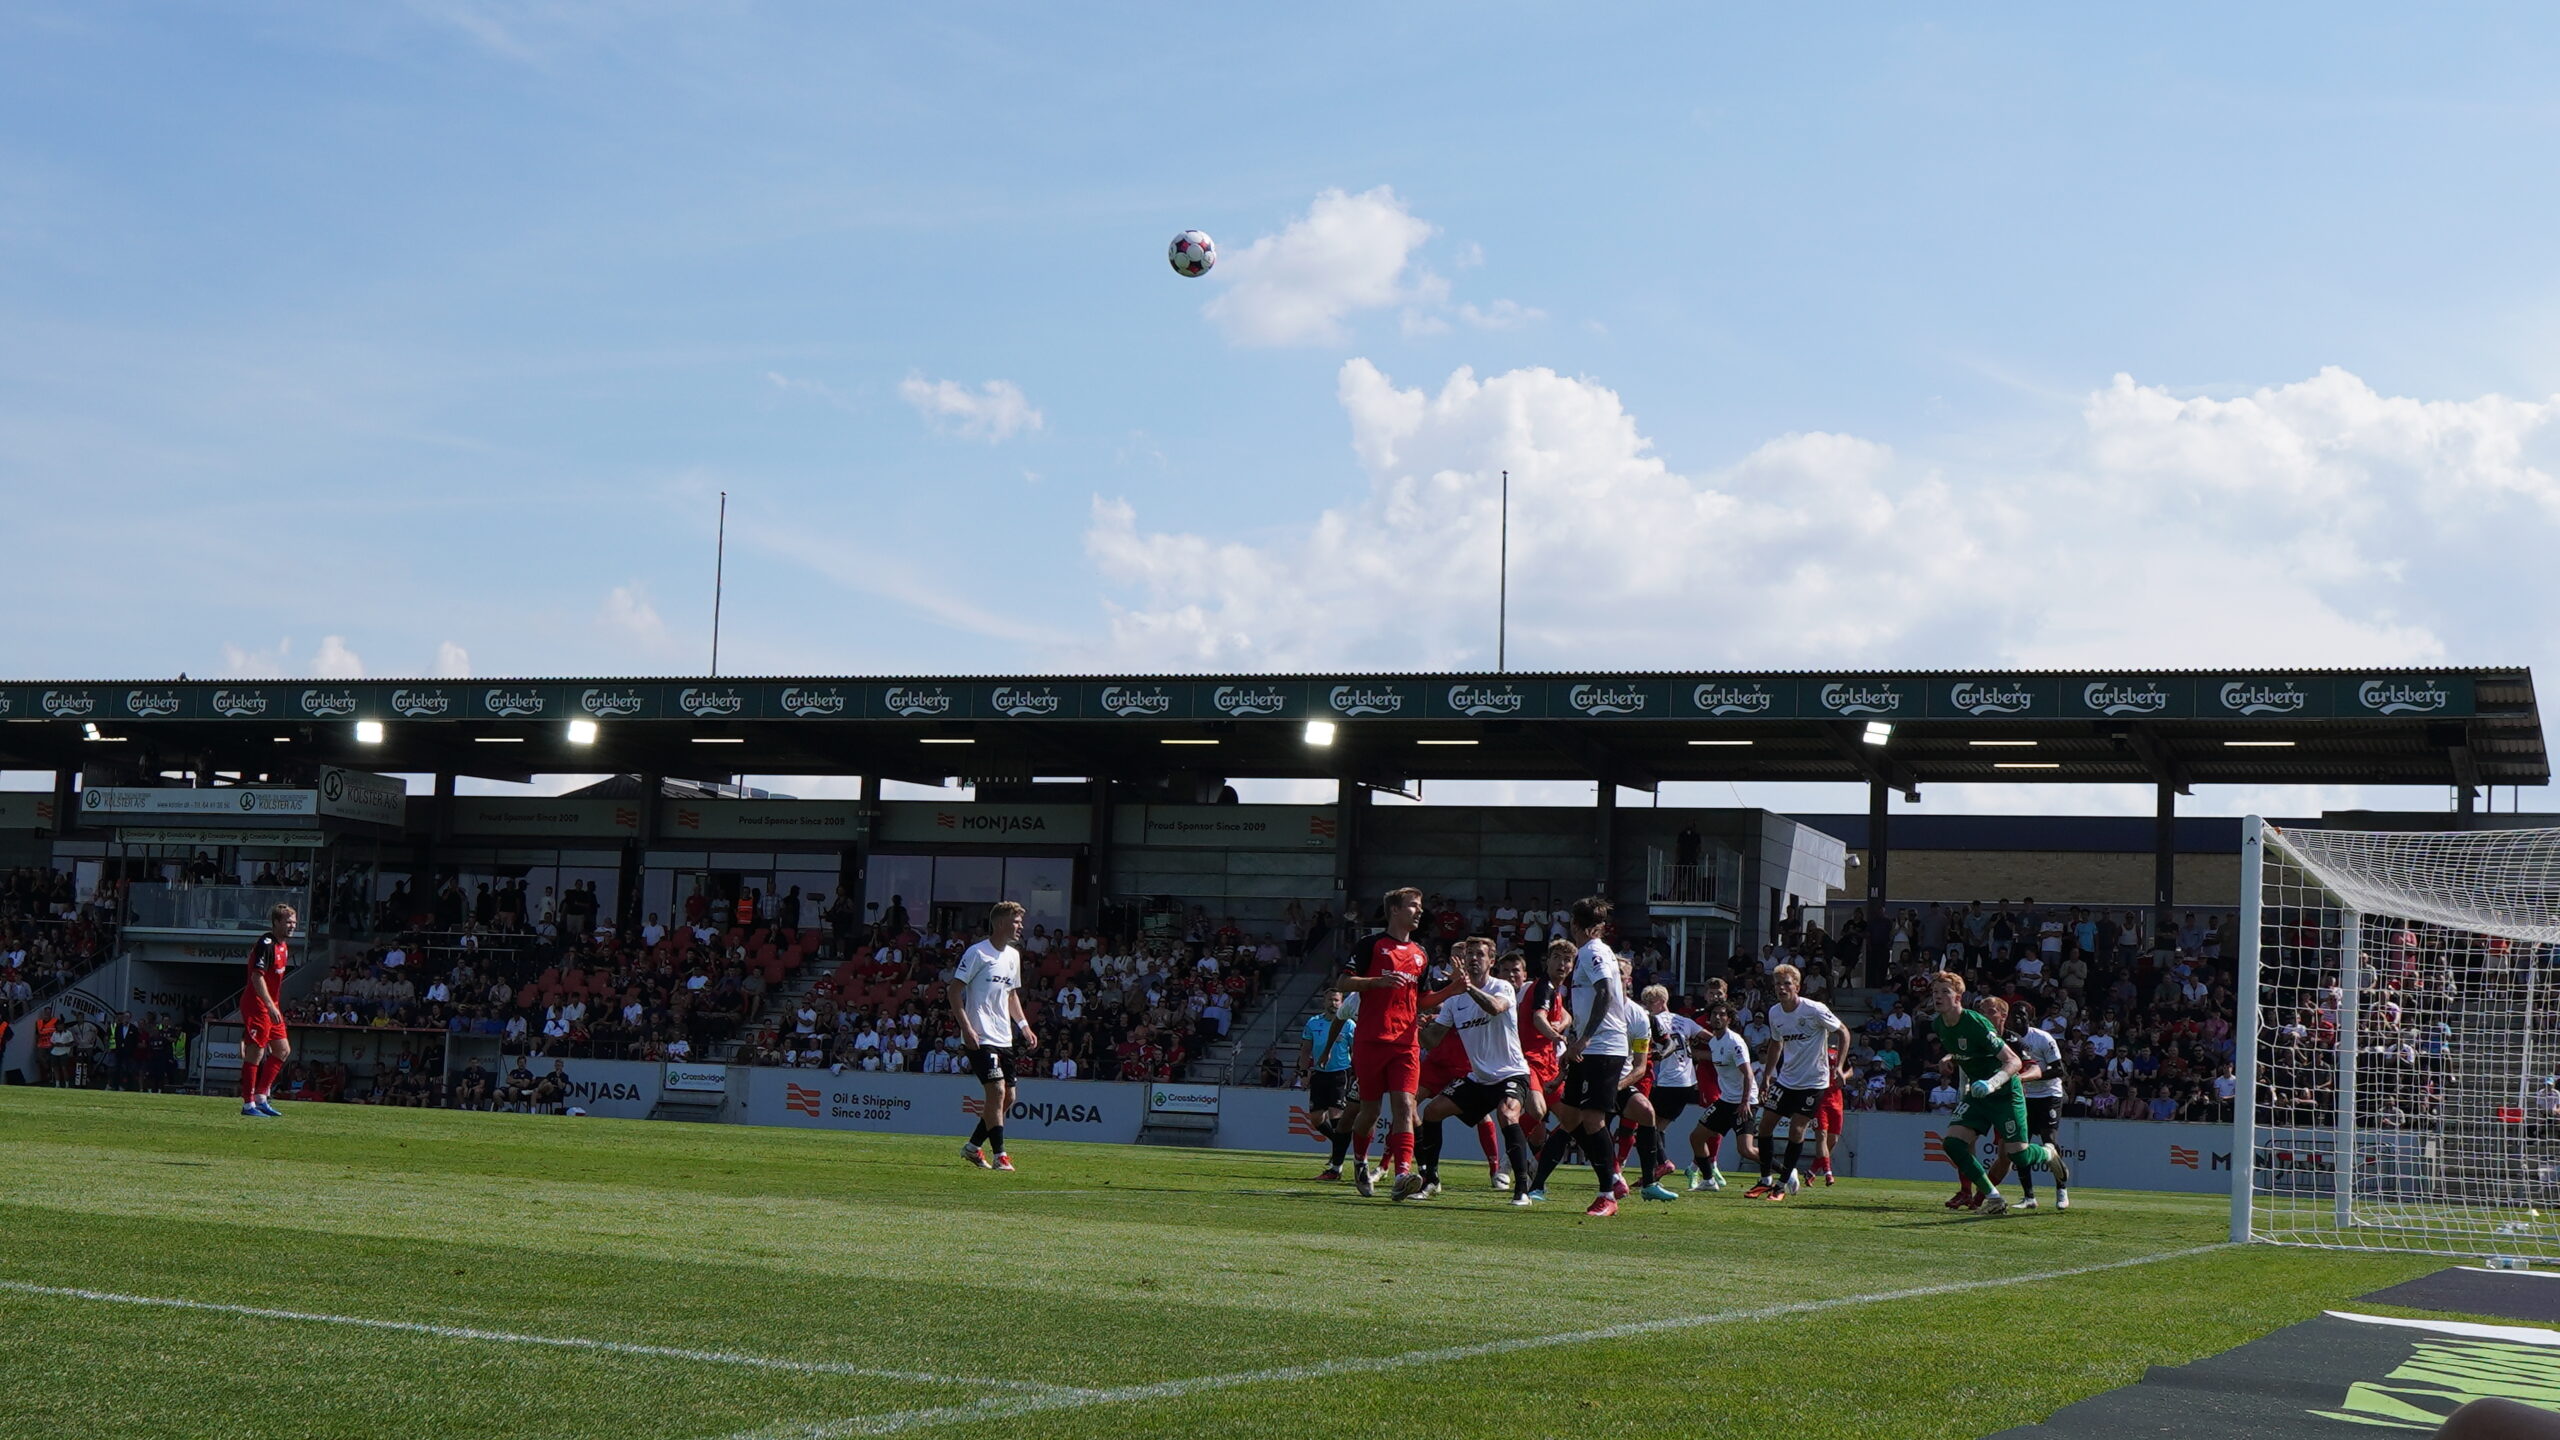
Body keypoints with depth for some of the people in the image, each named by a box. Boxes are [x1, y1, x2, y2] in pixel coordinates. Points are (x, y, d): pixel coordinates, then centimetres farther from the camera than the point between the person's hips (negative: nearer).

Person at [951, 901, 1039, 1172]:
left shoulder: (1013, 956, 15)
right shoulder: (977, 953, -9)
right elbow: (955, 991, -11)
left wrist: (1023, 1025, 15)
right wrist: (967, 1028, -20)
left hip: (1004, 1038, 8)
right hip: (981, 1038, -8)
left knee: (1008, 1097, 8)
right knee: (997, 1090, -16)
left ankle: (973, 1146, 23)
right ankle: (999, 1156, -13)